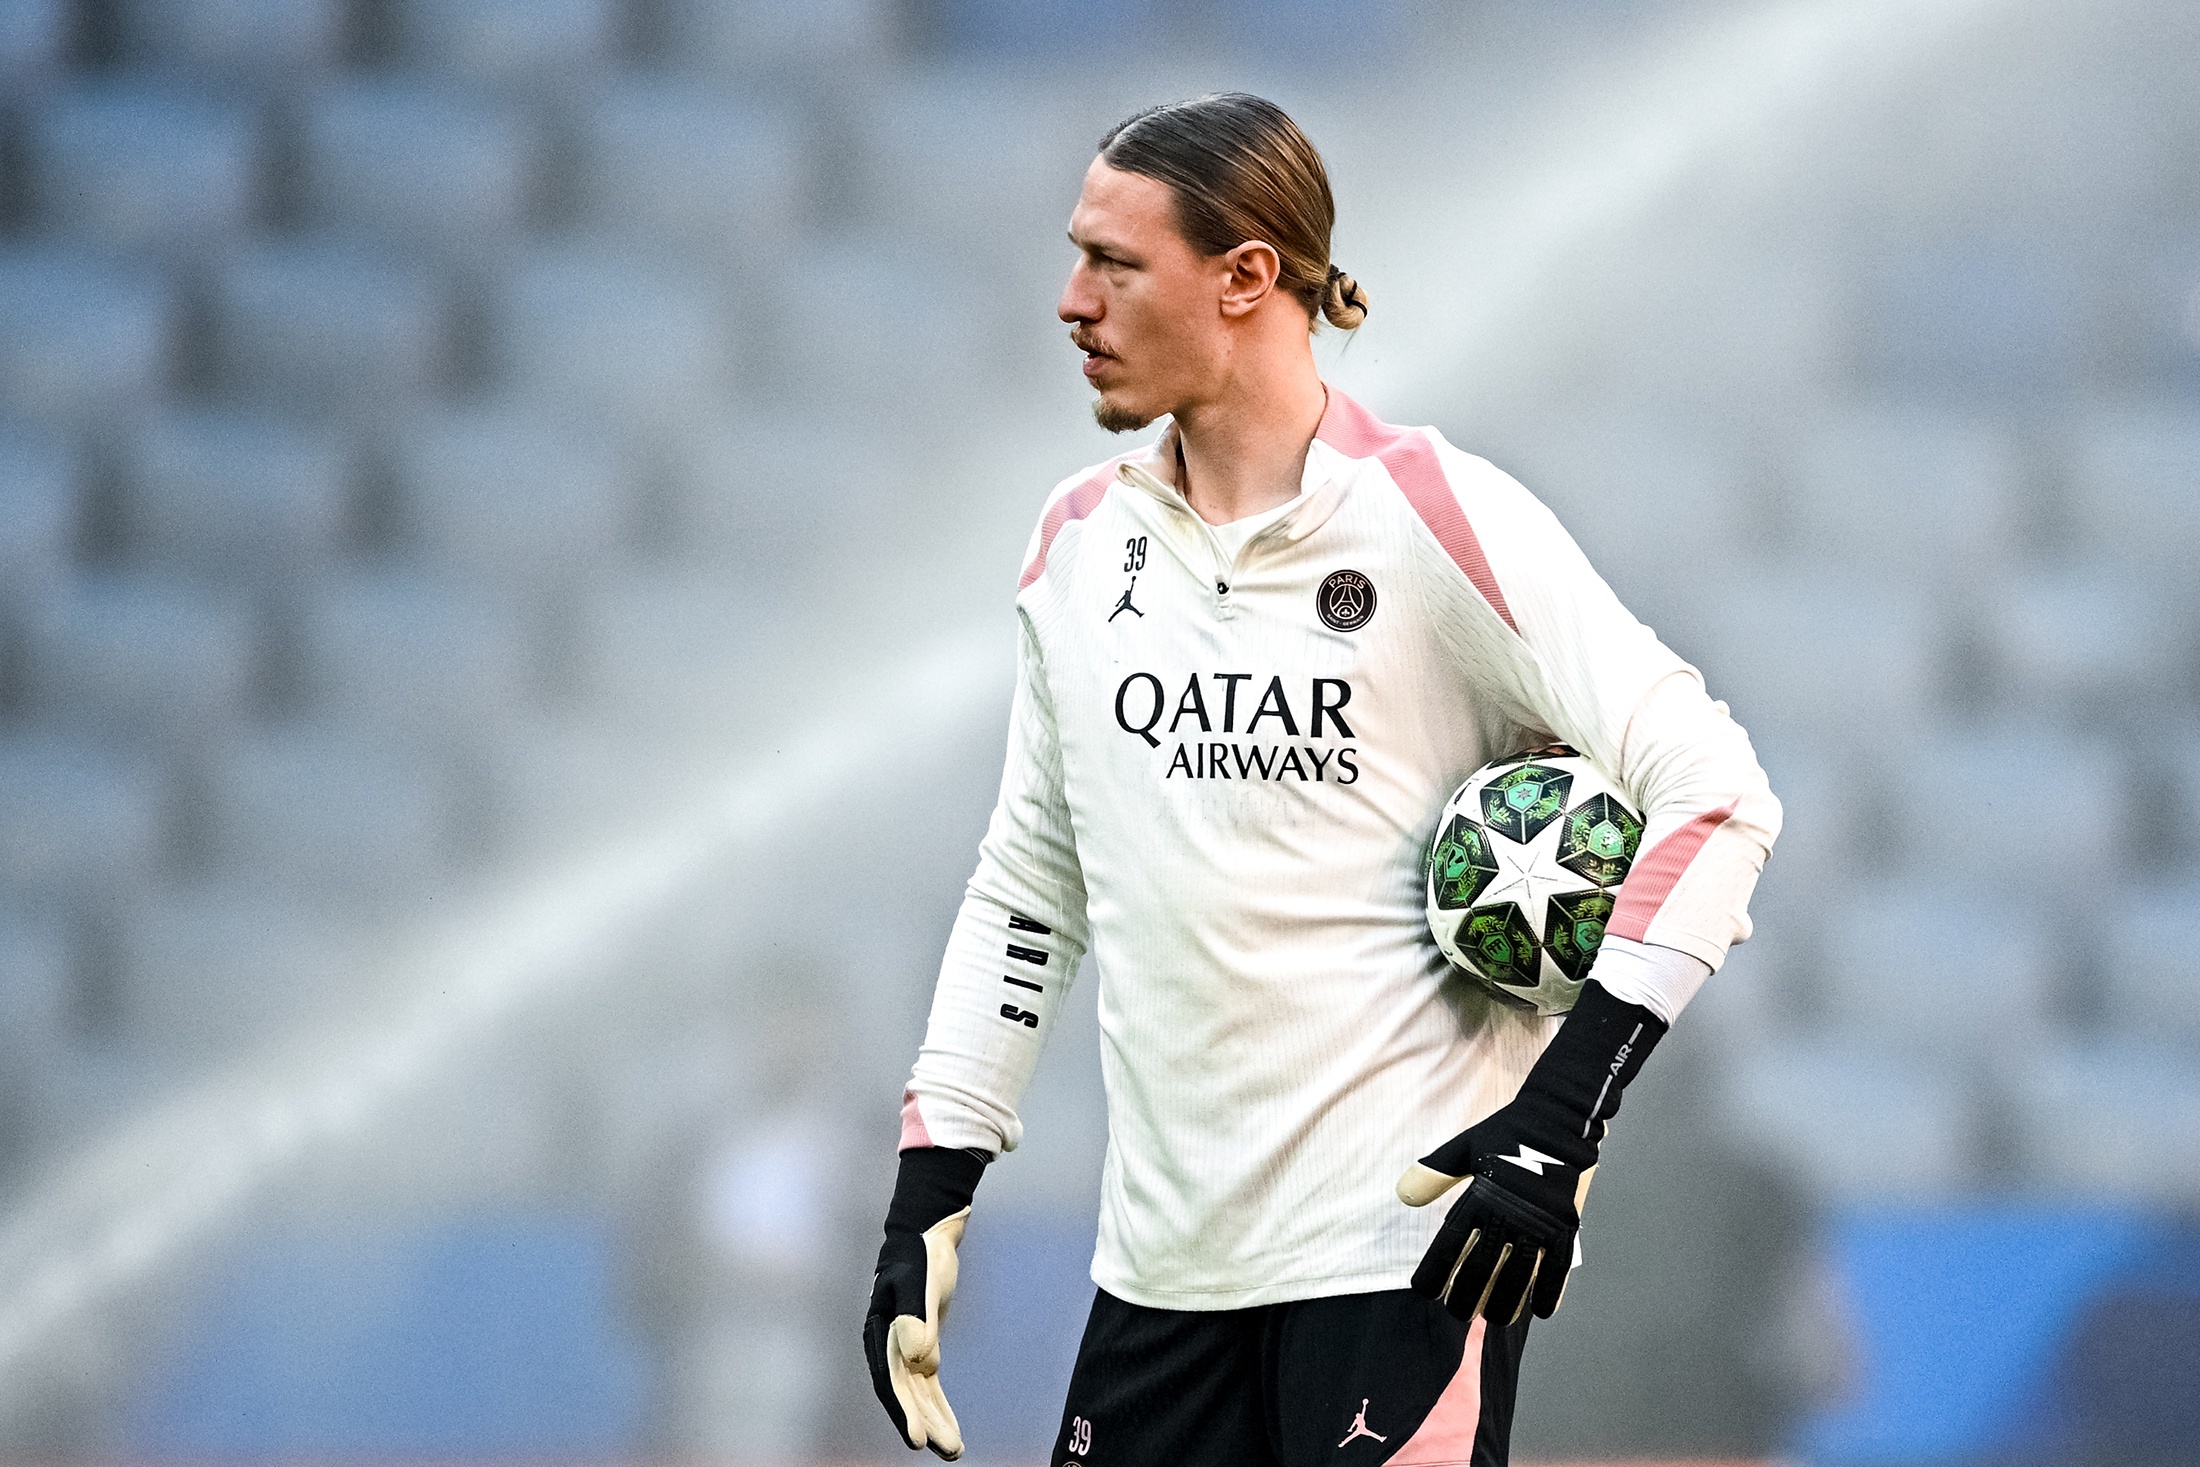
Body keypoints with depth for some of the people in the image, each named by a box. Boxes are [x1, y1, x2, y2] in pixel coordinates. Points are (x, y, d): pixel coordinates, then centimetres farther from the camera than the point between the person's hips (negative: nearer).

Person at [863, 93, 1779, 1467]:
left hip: (1405, 1242, -6)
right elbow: (1029, 881, 20)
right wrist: (930, 1191, 13)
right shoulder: (1084, 535, 10)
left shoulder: (1432, 517, -9)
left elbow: (1714, 791, -11)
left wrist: (1561, 1115, -19)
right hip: (1165, 1256, 6)